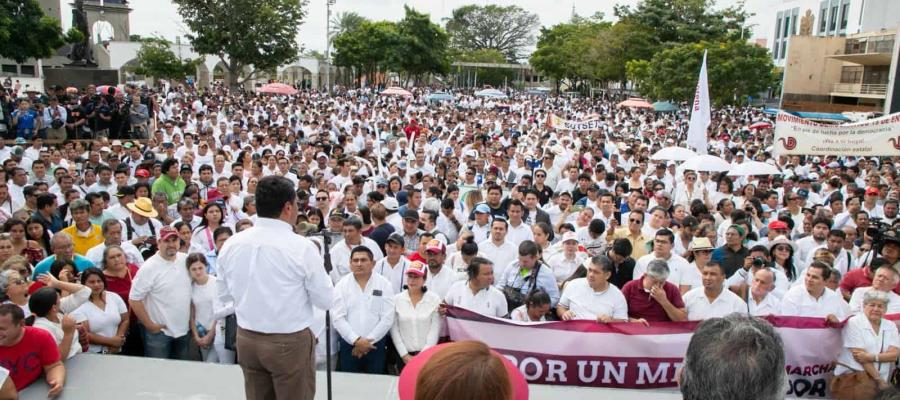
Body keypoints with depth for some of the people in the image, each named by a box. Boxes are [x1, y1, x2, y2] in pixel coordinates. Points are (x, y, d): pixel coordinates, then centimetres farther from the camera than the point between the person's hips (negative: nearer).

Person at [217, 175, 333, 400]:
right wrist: (314, 267, 5)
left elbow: (224, 296, 9)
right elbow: (325, 301, -9)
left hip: (246, 339, 5)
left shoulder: (231, 244, -2)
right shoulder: (302, 247, -16)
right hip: (291, 342, -5)